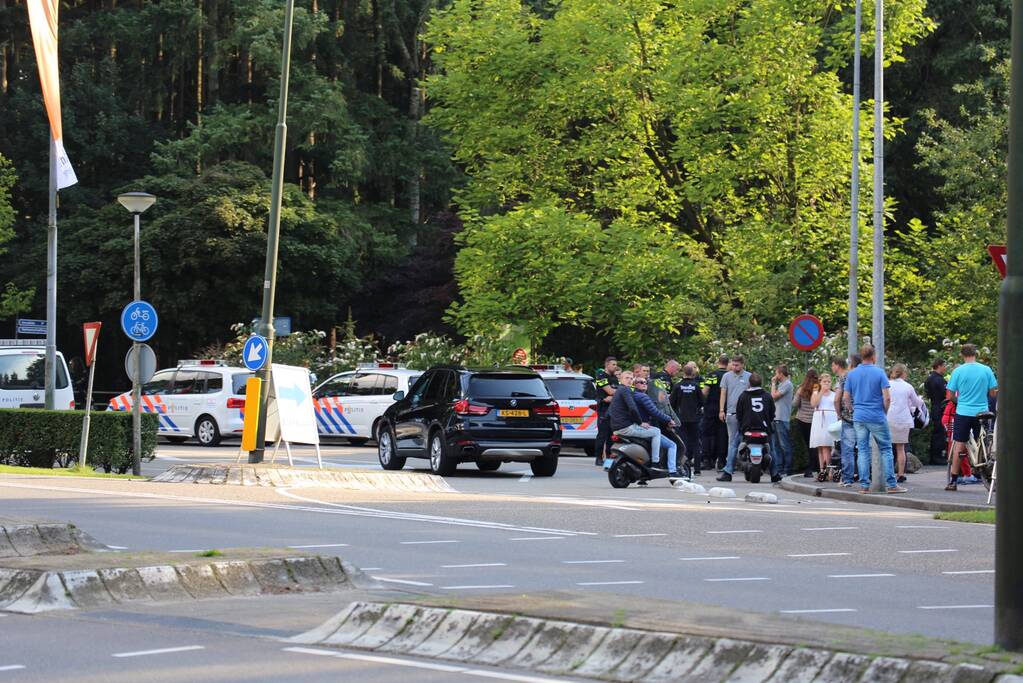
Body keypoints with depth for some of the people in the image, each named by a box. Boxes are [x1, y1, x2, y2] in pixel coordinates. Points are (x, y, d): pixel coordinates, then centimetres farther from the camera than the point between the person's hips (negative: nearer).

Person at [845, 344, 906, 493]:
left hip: (859, 418, 3)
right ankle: (890, 484, 1)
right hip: (877, 417, -3)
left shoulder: (851, 374, 4)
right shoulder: (879, 372, -6)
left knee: (862, 451, 5)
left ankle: (864, 485, 2)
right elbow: (887, 398, -10)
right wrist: (884, 411, 7)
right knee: (885, 449, 4)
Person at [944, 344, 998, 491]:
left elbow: (951, 395, -1)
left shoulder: (958, 371, -6)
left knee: (958, 446, 3)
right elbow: (993, 393, 3)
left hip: (963, 413, -1)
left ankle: (953, 481, 2)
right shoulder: (986, 370, -2)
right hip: (982, 413, 1)